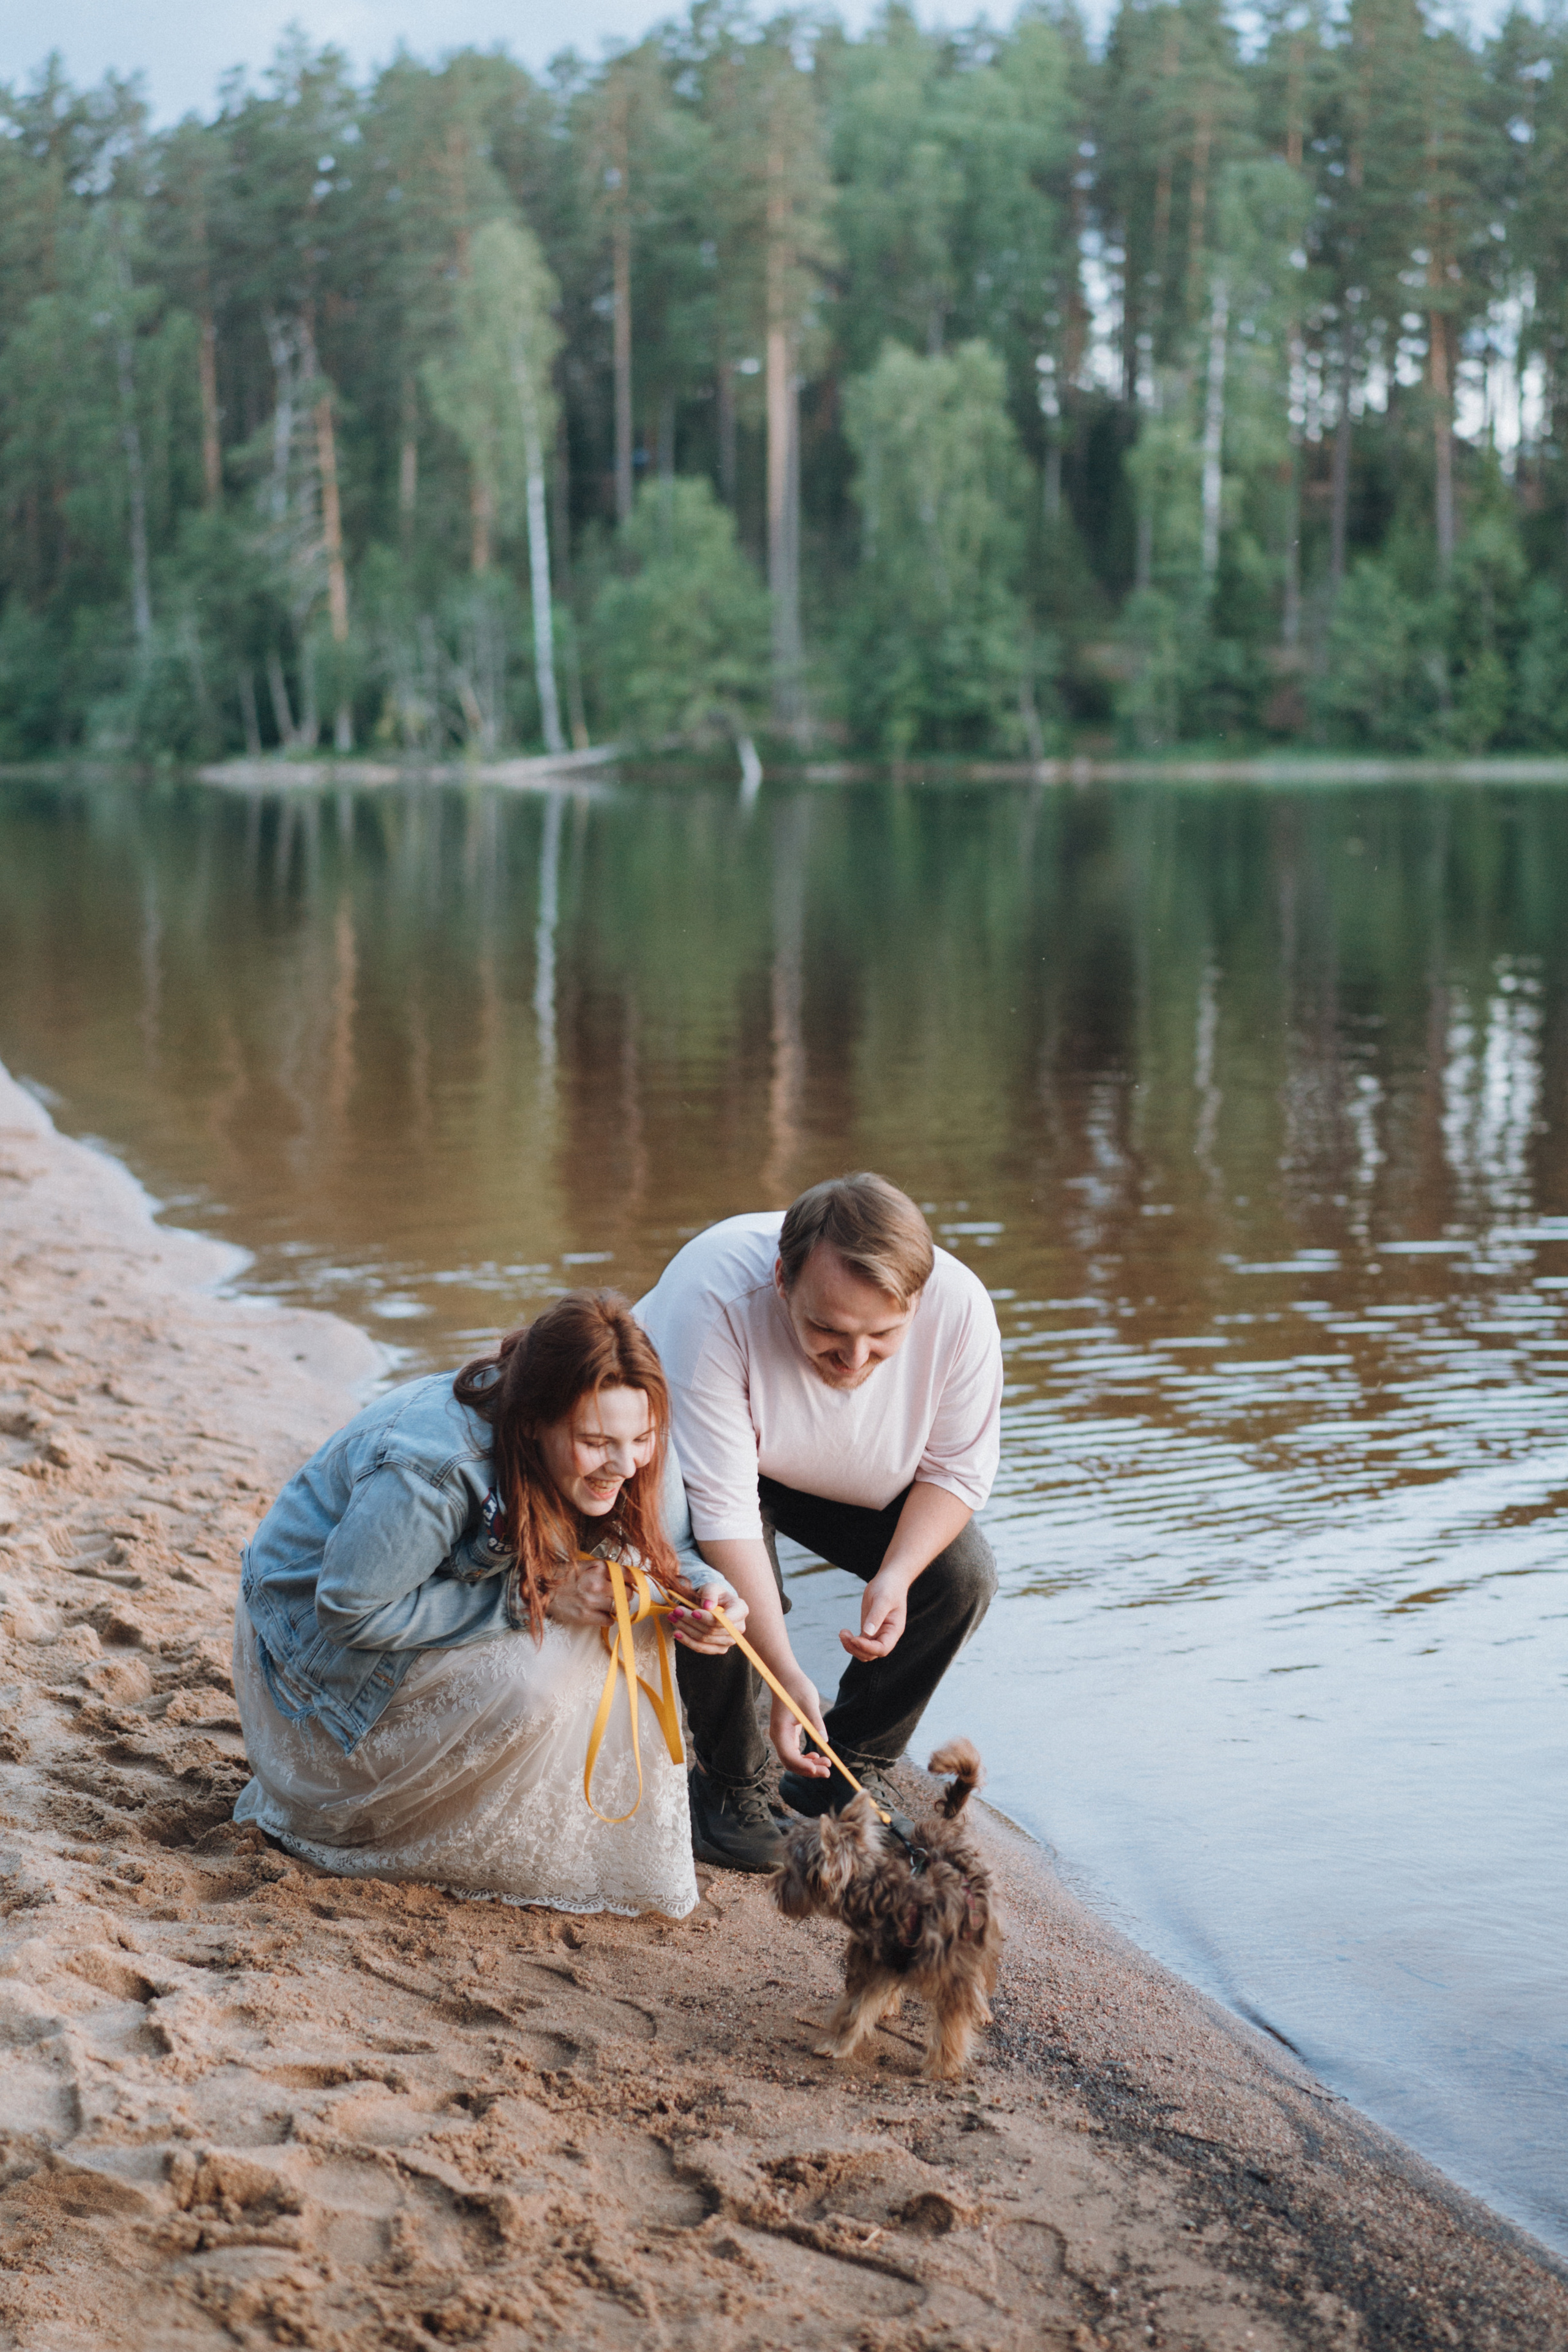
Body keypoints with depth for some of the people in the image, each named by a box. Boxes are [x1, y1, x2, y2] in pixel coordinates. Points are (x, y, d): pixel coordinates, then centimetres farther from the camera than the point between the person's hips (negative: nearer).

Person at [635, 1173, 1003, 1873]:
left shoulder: (960, 1308, -31)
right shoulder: (712, 1297, -41)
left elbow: (957, 1468, -14)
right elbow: (723, 1505, -40)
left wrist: (896, 1577, -31)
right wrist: (788, 1677, -44)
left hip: (854, 1481, 4)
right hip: (698, 1457, -3)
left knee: (962, 1574, -16)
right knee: (715, 1579, -32)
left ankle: (842, 1775, 5)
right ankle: (729, 1783, -6)